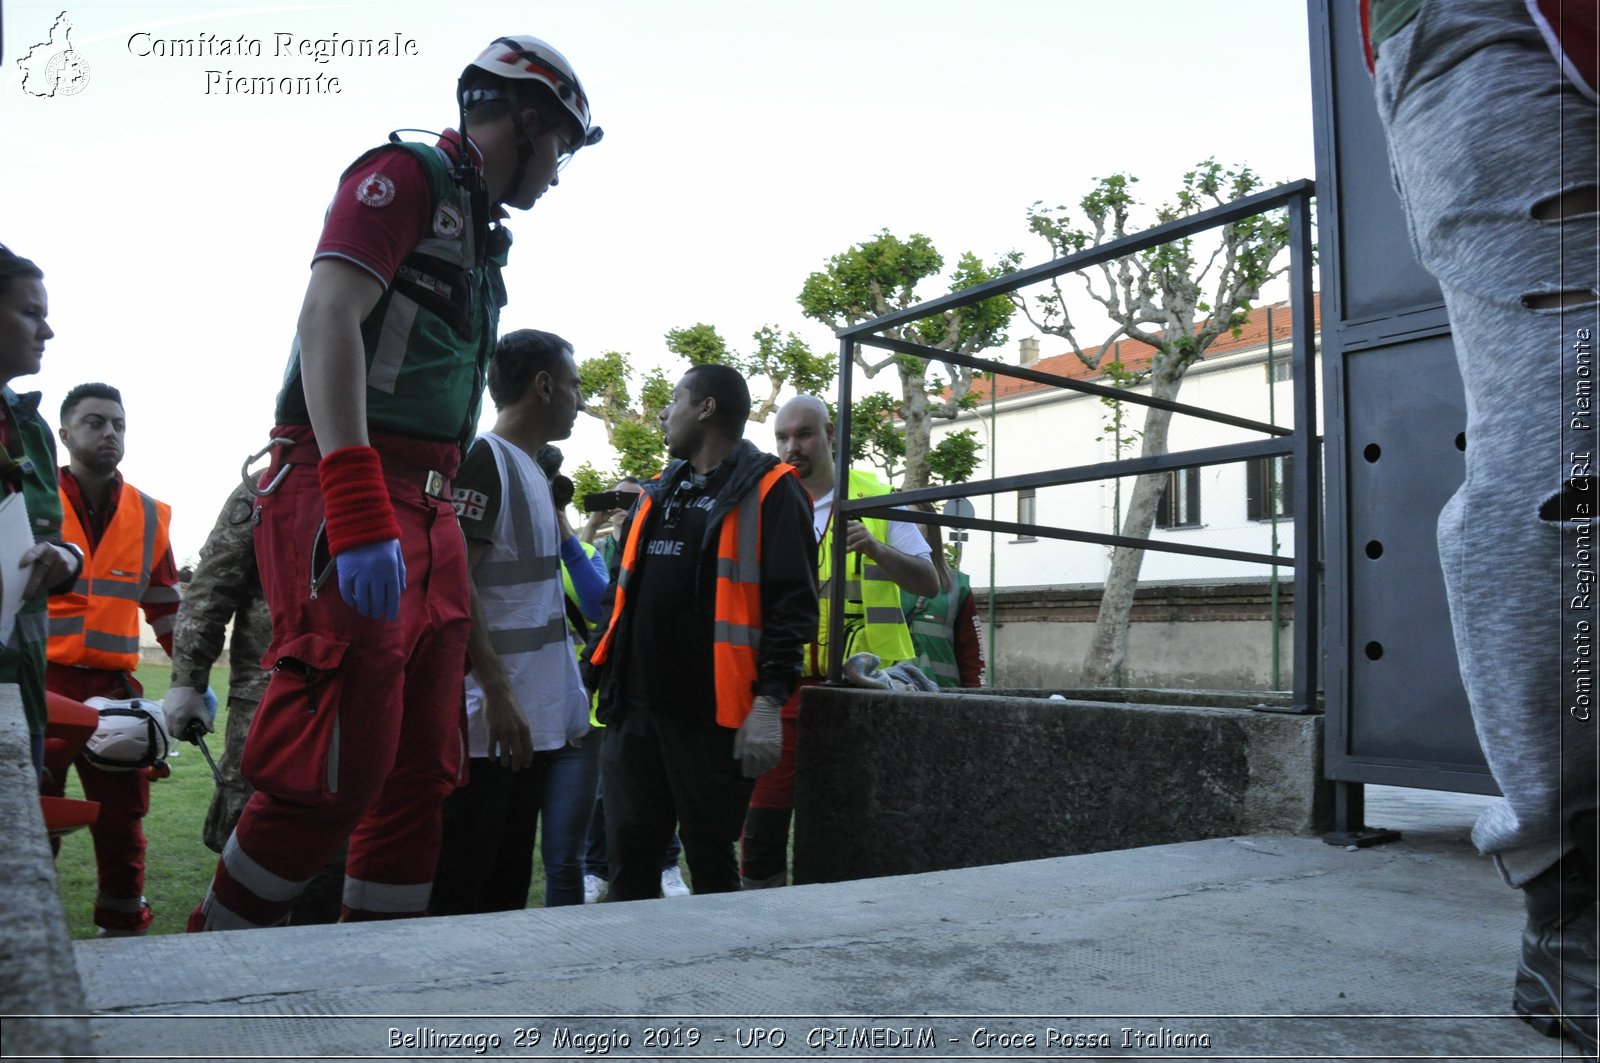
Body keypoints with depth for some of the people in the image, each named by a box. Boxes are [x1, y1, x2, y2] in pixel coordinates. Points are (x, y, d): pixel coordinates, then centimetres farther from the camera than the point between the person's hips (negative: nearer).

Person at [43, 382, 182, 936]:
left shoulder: (150, 516, 11)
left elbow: (167, 610, 16)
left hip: (115, 689, 3)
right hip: (36, 683, -2)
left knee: (123, 817, 6)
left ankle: (124, 926, 17)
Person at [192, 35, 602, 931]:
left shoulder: (481, 232, 24)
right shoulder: (408, 175, -3)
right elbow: (328, 317, -18)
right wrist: (360, 513, -28)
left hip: (427, 513, 9)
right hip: (346, 496, -9)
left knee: (420, 773, 9)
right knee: (340, 767, -11)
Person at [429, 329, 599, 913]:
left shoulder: (533, 470, 18)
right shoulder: (485, 459, -10)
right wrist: (498, 691, -22)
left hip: (536, 723, 9)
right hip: (489, 723, -9)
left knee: (507, 890, 14)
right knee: (461, 891, -1)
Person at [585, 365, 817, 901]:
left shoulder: (769, 490, -3)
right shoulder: (658, 492, 19)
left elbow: (791, 603, -11)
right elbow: (620, 591, 24)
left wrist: (768, 701, -17)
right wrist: (597, 673, 16)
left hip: (712, 714, -6)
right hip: (635, 707, 6)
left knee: (711, 859, 5)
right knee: (629, 857, 9)